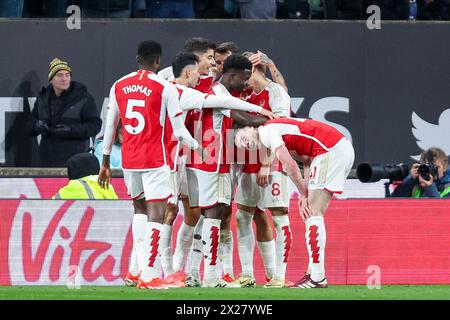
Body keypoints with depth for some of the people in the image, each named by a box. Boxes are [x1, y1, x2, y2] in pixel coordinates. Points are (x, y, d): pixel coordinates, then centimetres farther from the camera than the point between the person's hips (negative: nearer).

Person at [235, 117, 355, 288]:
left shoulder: (267, 131, -2)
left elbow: (290, 166, -11)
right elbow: (308, 162, 18)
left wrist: (304, 195, 0)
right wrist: (305, 194, 5)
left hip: (330, 150, -9)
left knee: (313, 214, -8)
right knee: (314, 214, 12)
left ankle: (317, 278, -12)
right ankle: (313, 273, 13)